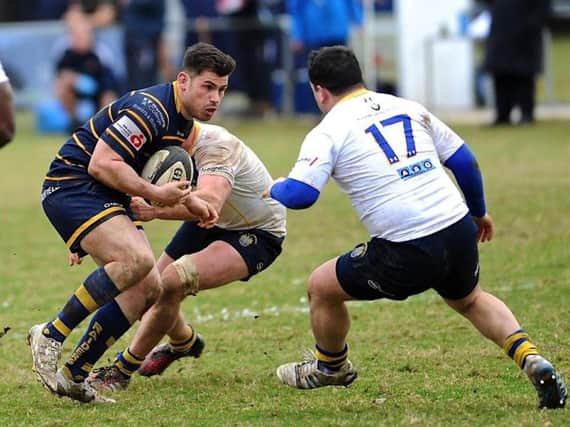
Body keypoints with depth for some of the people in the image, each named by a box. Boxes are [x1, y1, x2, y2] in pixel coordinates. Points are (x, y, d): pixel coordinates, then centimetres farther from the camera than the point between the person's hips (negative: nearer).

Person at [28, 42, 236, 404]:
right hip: (72, 184, -10)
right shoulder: (151, 109, -21)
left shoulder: (183, 123, 12)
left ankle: (74, 375, 5)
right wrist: (155, 194, -23)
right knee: (136, 259, -31)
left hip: (107, 198, 10)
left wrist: (188, 200, 17)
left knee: (149, 288, 0)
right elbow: (101, 164, -26)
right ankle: (51, 337, -21)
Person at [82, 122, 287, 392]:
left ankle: (123, 369, -13)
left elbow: (210, 202, -53)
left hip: (258, 233, -8)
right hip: (212, 225, 8)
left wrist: (158, 210, -69)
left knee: (173, 281, -27)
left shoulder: (215, 147, -36)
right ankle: (184, 343, 42)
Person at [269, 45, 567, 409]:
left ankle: (331, 369, 42)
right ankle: (532, 360, 13)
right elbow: (464, 160, 17)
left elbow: (300, 194, -13)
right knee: (470, 300, 35)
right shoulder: (409, 108, 14)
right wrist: (479, 212, 34)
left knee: (322, 286, 18)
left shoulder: (328, 132, -2)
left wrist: (274, 189, 12)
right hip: (460, 234, 6)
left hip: (407, 256, -6)